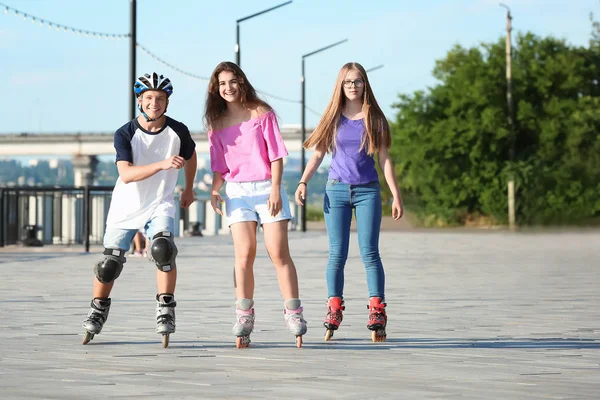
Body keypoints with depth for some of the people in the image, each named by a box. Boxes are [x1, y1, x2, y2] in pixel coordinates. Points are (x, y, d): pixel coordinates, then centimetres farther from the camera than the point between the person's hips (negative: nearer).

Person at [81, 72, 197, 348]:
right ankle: (99, 310, 28)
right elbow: (126, 174, -30)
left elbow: (191, 155, 15)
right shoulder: (125, 134, -15)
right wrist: (162, 164, -42)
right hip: (125, 208, 0)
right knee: (110, 263, 3)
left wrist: (189, 190, 25)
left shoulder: (178, 131, -9)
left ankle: (165, 309, -16)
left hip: (159, 205, 0)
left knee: (163, 248, -27)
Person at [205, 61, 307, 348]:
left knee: (279, 253, -6)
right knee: (244, 253, -10)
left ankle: (293, 314, -2)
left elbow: (276, 155, 0)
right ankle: (243, 318, -9)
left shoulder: (262, 114, 3)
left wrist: (275, 188, -10)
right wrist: (214, 190, -2)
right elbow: (219, 165, 14)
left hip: (267, 187, -2)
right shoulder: (217, 123, 11)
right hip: (237, 190, 2)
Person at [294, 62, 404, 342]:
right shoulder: (334, 118, 7)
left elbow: (384, 159, 5)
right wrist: (303, 182, -7)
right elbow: (318, 154, 7)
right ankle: (334, 310, 3)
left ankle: (377, 312, -6)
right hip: (337, 190, 1)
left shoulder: (374, 119, 5)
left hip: (367, 191, -1)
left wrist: (396, 195, 1)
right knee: (337, 254, 0)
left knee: (369, 252, -7)